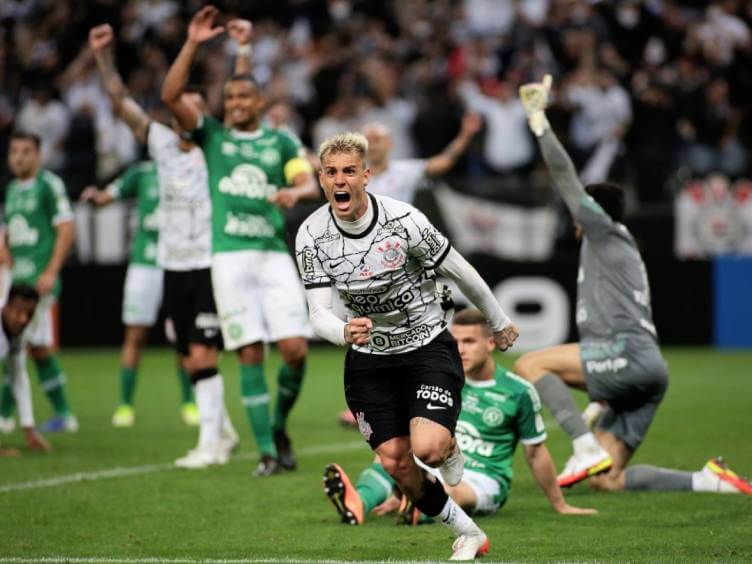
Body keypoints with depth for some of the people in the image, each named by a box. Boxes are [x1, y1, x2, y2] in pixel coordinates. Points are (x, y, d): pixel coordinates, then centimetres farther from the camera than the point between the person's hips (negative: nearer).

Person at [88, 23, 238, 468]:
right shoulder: (162, 144, 7)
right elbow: (122, 102, 4)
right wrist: (104, 56, -5)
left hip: (211, 265, -5)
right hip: (175, 266, 5)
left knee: (202, 355, -13)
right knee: (191, 361, 10)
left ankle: (209, 443, -10)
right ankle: (224, 431, 26)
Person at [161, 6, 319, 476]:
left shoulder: (282, 142, 14)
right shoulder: (212, 135, 12)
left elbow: (310, 184, 3)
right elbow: (171, 96, 0)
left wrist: (295, 192, -21)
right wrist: (193, 45, -7)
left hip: (275, 253, 1)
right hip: (231, 255, -1)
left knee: (295, 348, -9)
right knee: (251, 354, -5)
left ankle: (280, 425, 16)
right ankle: (267, 452, -2)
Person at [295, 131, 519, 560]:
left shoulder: (402, 220, -22)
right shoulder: (311, 235, -13)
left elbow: (462, 272, -8)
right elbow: (319, 313, -14)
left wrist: (500, 323, 5)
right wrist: (345, 332, -38)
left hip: (429, 346, -4)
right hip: (369, 359, 4)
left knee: (427, 448, -24)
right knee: (395, 463, -2)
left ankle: (450, 449, 15)